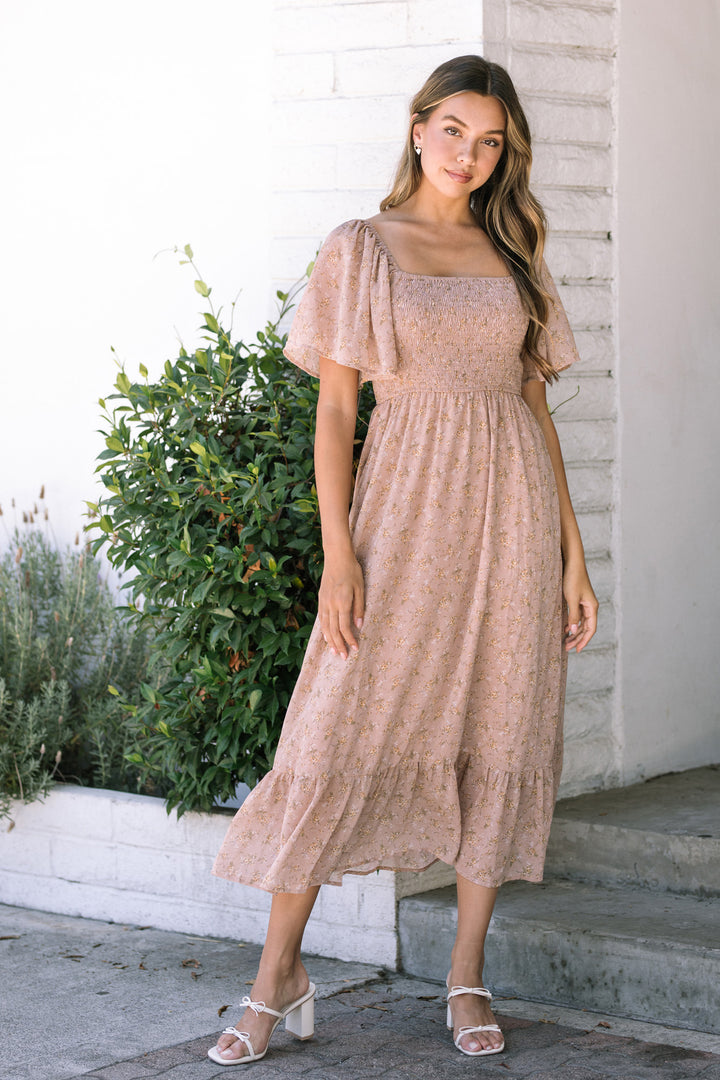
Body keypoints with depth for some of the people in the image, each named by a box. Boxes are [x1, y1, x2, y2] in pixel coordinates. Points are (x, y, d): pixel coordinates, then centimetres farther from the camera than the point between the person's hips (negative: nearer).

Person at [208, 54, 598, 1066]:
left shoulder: (514, 259, 12)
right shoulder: (361, 250, 4)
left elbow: (537, 407, 12)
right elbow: (335, 409, -1)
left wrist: (573, 554, 6)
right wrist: (339, 553, -11)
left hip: (512, 510, 3)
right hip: (406, 507, -3)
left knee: (501, 737, 3)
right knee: (340, 730, -6)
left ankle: (467, 974, 13)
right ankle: (278, 973, 4)